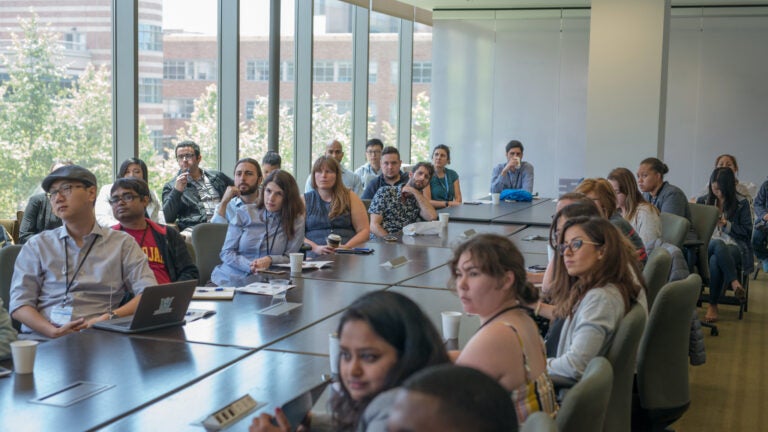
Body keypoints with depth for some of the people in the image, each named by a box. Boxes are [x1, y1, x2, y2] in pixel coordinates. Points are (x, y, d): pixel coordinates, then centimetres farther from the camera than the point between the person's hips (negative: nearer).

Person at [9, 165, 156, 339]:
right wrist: (54, 332, -13)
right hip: (42, 338, 0)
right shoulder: (37, 246, 16)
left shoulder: (122, 244, 12)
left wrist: (110, 317, -15)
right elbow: (19, 304, 6)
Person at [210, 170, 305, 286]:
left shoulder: (296, 221, 3)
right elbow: (226, 252, 2)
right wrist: (250, 266, -17)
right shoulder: (244, 213, 5)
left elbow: (290, 258, 3)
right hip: (229, 280, 1)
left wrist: (270, 260, -20)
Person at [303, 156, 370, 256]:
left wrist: (346, 247, -9)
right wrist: (316, 248, -15)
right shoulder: (304, 200, 13)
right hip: (314, 256, 0)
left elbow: (364, 230, 8)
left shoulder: (350, 197, 15)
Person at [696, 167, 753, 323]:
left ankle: (713, 306, -30)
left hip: (734, 247, -2)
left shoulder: (741, 203, 8)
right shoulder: (703, 200, 17)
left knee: (715, 260, -39)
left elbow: (747, 232, 5)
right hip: (708, 245, 2)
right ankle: (735, 283, -37)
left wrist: (726, 225, -7)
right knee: (718, 244, -40)